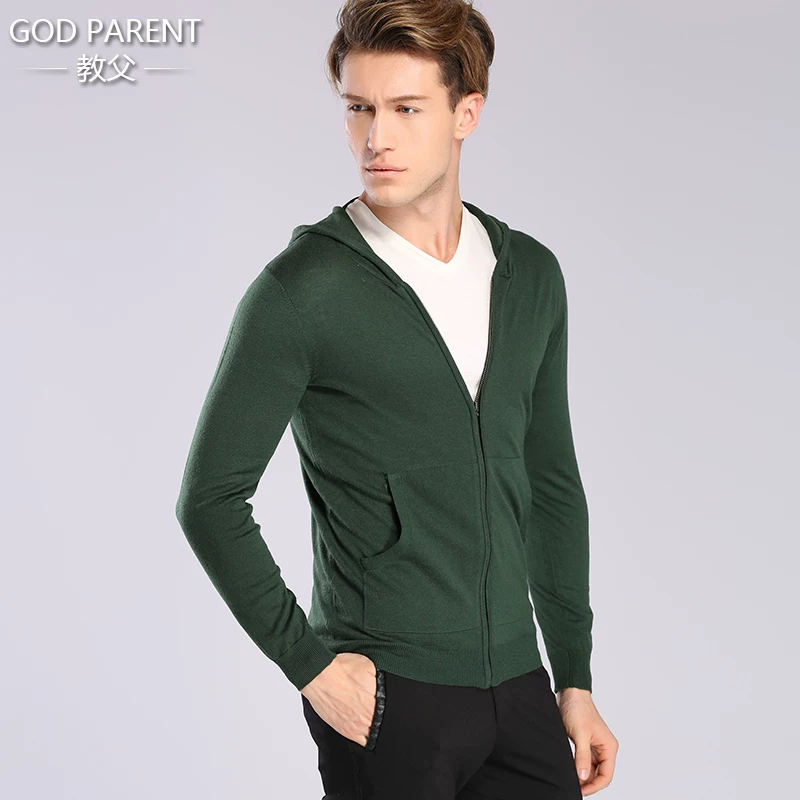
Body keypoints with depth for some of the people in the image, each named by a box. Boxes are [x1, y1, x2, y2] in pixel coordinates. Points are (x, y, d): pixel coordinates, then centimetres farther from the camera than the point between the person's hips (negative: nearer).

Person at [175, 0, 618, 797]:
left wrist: (574, 677, 11)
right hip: (387, 698, -4)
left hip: (516, 686, 5)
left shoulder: (530, 274, 6)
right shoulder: (302, 288, -10)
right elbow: (211, 498, -8)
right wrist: (308, 662, -11)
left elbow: (552, 485, 12)